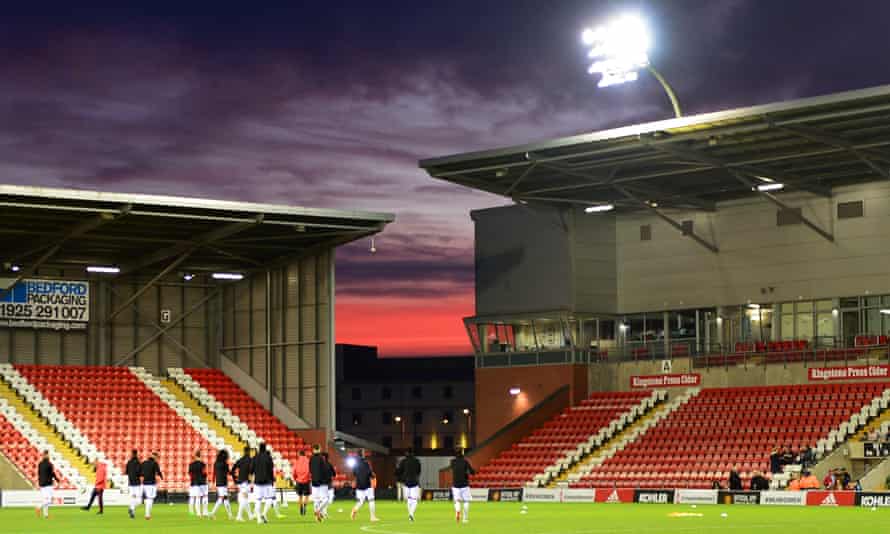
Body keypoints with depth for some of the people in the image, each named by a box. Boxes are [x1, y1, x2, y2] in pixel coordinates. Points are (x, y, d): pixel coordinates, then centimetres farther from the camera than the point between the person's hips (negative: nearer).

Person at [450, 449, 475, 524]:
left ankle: (457, 511, -27)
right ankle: (465, 518, 9)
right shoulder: (465, 461, -9)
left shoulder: (452, 462, 1)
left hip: (455, 485, 2)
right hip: (464, 484, -2)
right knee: (466, 501, 12)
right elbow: (472, 472, -11)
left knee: (457, 501, 4)